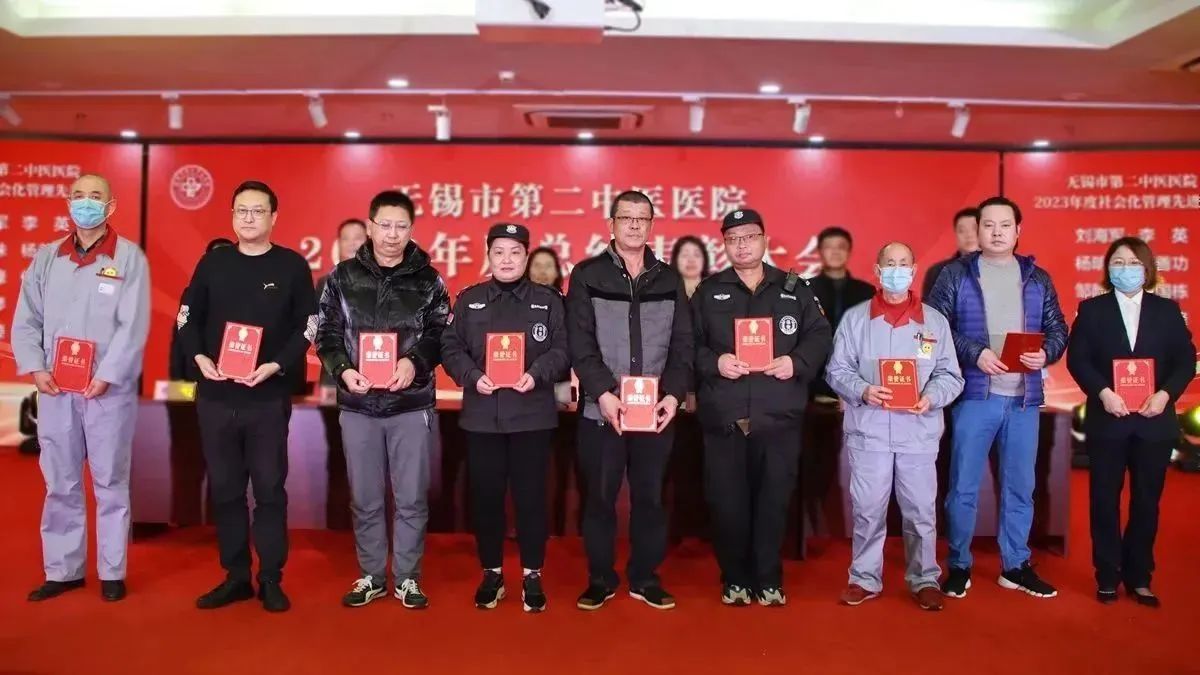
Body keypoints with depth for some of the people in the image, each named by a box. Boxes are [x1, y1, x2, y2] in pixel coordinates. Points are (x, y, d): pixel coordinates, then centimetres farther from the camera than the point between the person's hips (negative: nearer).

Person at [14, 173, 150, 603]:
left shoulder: (129, 257, -1)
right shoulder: (45, 258, 12)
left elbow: (133, 326, -9)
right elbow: (26, 321, 9)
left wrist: (106, 376, -15)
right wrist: (36, 368, -5)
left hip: (110, 390, -4)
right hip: (55, 389, 4)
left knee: (110, 483, 4)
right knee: (60, 484, 10)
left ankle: (112, 572, 14)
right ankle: (62, 570, 21)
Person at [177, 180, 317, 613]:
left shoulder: (292, 266, 2)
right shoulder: (212, 262, 9)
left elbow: (307, 327, 0)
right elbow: (189, 318, 11)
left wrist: (276, 365, -14)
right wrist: (200, 357, -7)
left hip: (269, 397, -3)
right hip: (215, 396, 3)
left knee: (270, 488, 3)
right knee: (224, 489, 9)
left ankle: (271, 579, 13)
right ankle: (236, 576, 21)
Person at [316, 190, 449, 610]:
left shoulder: (428, 280, 3)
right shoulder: (343, 277, 6)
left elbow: (441, 336, 1)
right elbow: (327, 334, 5)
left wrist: (414, 362, -17)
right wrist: (342, 370, -12)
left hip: (412, 404, -1)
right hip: (358, 405, 1)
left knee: (411, 497, 5)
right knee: (365, 499, 10)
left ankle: (407, 578, 20)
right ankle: (371, 576, 25)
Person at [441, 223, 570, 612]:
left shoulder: (549, 301, 6)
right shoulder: (468, 300, 9)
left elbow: (563, 350, 0)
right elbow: (450, 348, 4)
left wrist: (537, 374, -16)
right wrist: (472, 376, -12)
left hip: (532, 415, -1)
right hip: (482, 415, 1)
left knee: (530, 495, 3)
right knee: (486, 496, 7)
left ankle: (532, 575, 17)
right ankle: (492, 572, 22)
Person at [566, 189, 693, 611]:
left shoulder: (669, 279, 11)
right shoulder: (587, 276, 3)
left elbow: (682, 344, 6)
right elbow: (580, 344, -5)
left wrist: (674, 394, -8)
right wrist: (602, 393, -16)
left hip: (657, 410, 2)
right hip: (602, 410, -2)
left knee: (650, 496, 10)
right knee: (599, 497, 6)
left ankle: (645, 578, 24)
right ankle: (600, 579, 21)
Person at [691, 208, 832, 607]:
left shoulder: (795, 289, 11)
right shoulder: (708, 292, 9)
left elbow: (820, 336, 9)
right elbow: (688, 346, 5)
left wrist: (797, 362, -8)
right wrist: (715, 362, -13)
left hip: (779, 416, 0)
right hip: (724, 417, 0)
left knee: (774, 500, 5)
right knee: (727, 501, 3)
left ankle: (769, 580, 20)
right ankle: (735, 580, 19)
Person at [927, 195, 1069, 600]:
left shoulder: (1037, 279, 11)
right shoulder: (955, 275, 1)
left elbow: (1058, 329, 12)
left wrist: (1046, 353, -9)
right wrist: (975, 353, -17)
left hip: (1025, 398, 4)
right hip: (974, 395, -3)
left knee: (1020, 487, 12)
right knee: (964, 487, 1)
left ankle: (1016, 566, 26)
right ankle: (959, 566, 15)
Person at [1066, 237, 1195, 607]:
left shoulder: (1167, 310, 8)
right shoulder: (1091, 309, 3)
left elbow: (1185, 360, 2)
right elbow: (1077, 359, -4)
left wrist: (1165, 394, -14)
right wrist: (1103, 392, -18)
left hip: (1154, 421, 2)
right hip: (1107, 421, -1)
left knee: (1147, 501, 8)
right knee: (1105, 500, 5)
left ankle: (1139, 577, 20)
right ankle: (1107, 577, 15)